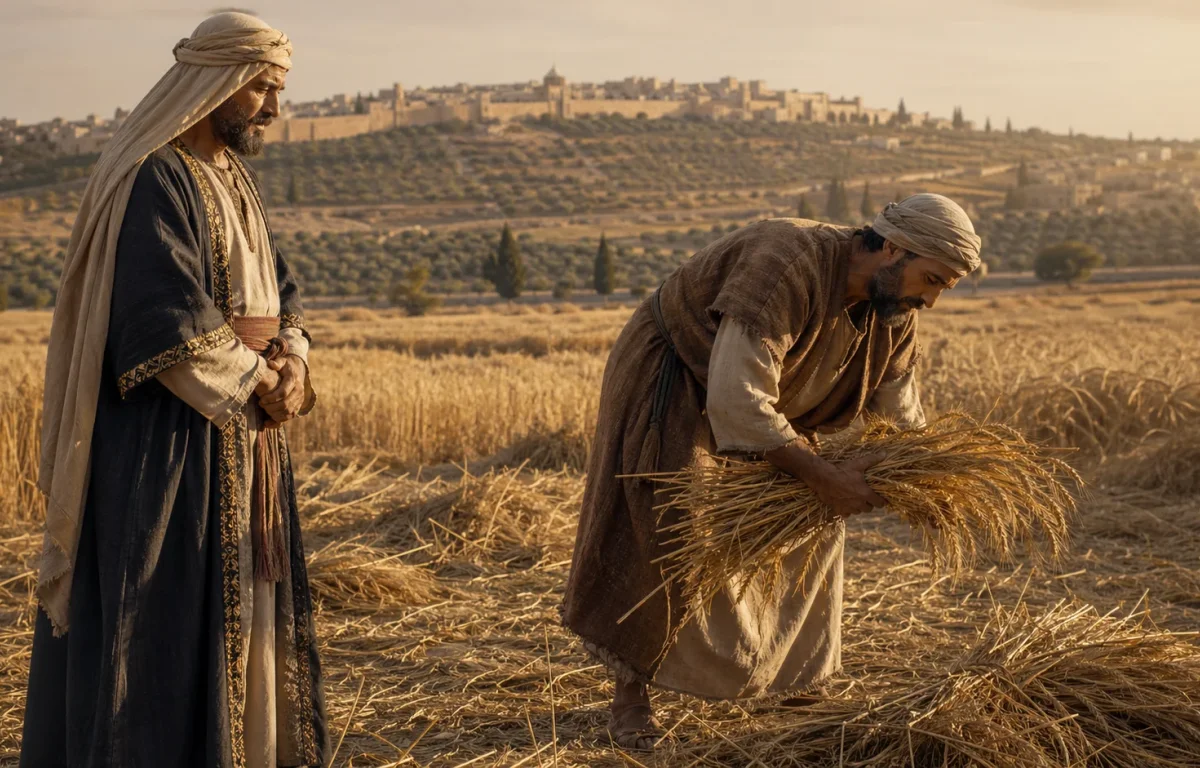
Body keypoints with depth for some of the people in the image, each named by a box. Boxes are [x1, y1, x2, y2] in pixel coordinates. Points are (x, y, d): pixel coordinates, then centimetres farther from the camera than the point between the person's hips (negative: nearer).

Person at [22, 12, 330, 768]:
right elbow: (166, 325, -23)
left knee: (242, 593, 15)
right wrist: (258, 381, -13)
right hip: (171, 434, -9)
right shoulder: (155, 180, -16)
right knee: (173, 613, -2)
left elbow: (280, 292, 14)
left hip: (242, 427, 10)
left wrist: (292, 366, -6)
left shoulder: (233, 179, 13)